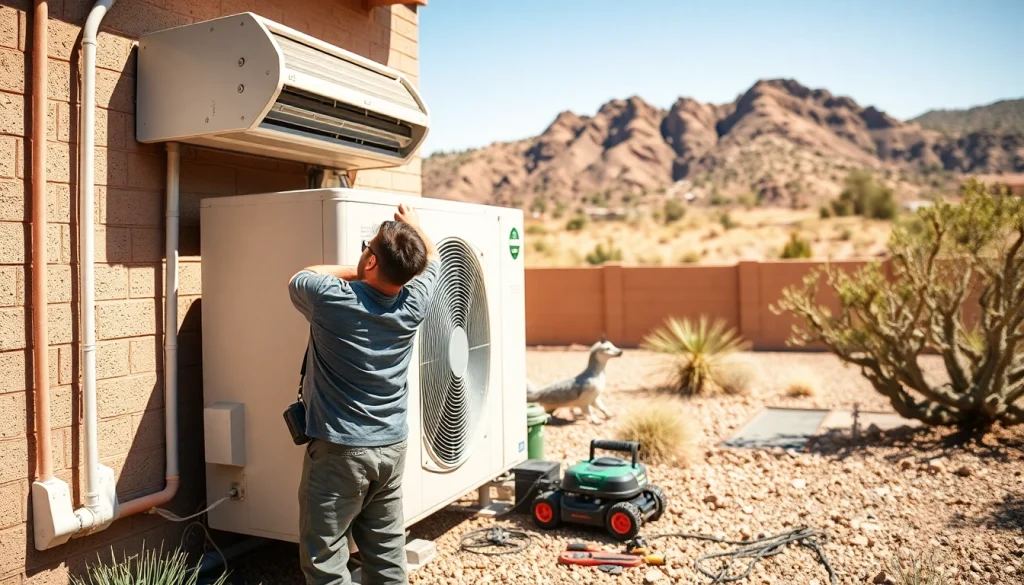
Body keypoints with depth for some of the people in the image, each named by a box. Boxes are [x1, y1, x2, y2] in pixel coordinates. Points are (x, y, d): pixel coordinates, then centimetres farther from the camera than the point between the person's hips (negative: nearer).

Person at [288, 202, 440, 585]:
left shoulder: (331, 300, -18)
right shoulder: (413, 303, -6)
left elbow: (298, 279, 6)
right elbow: (432, 260, 16)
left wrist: (352, 271, 10)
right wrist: (413, 224, 33)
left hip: (339, 452, -5)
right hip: (392, 448, 5)